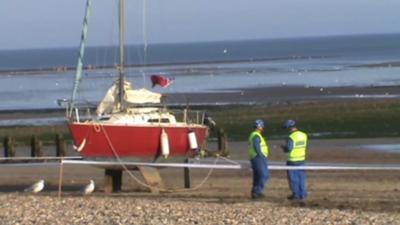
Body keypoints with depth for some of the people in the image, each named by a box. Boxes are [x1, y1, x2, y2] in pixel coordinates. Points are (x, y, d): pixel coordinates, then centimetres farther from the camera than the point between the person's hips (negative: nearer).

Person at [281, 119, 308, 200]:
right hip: (301, 159, 7)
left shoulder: (291, 137, -19)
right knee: (301, 177, 12)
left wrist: (283, 147, 0)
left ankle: (296, 194, 3)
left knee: (293, 178, 2)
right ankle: (302, 194, 13)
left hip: (293, 160, -7)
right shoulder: (303, 135, 4)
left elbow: (288, 149, -19)